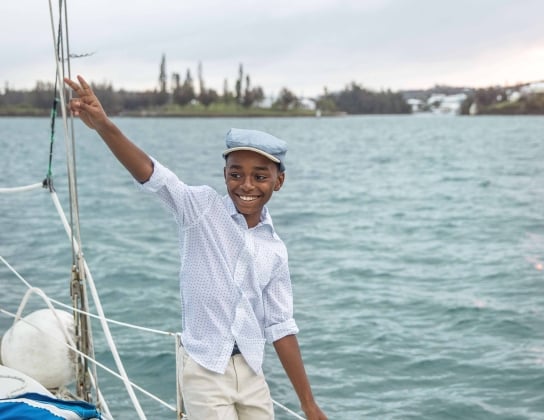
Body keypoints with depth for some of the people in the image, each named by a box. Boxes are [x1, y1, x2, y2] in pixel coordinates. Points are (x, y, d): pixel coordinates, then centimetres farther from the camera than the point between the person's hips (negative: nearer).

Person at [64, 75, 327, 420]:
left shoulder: (275, 250, 4)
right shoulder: (202, 209, -7)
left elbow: (281, 326, 8)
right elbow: (151, 174, -23)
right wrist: (104, 126, -41)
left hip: (250, 373, 5)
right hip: (204, 370, -4)